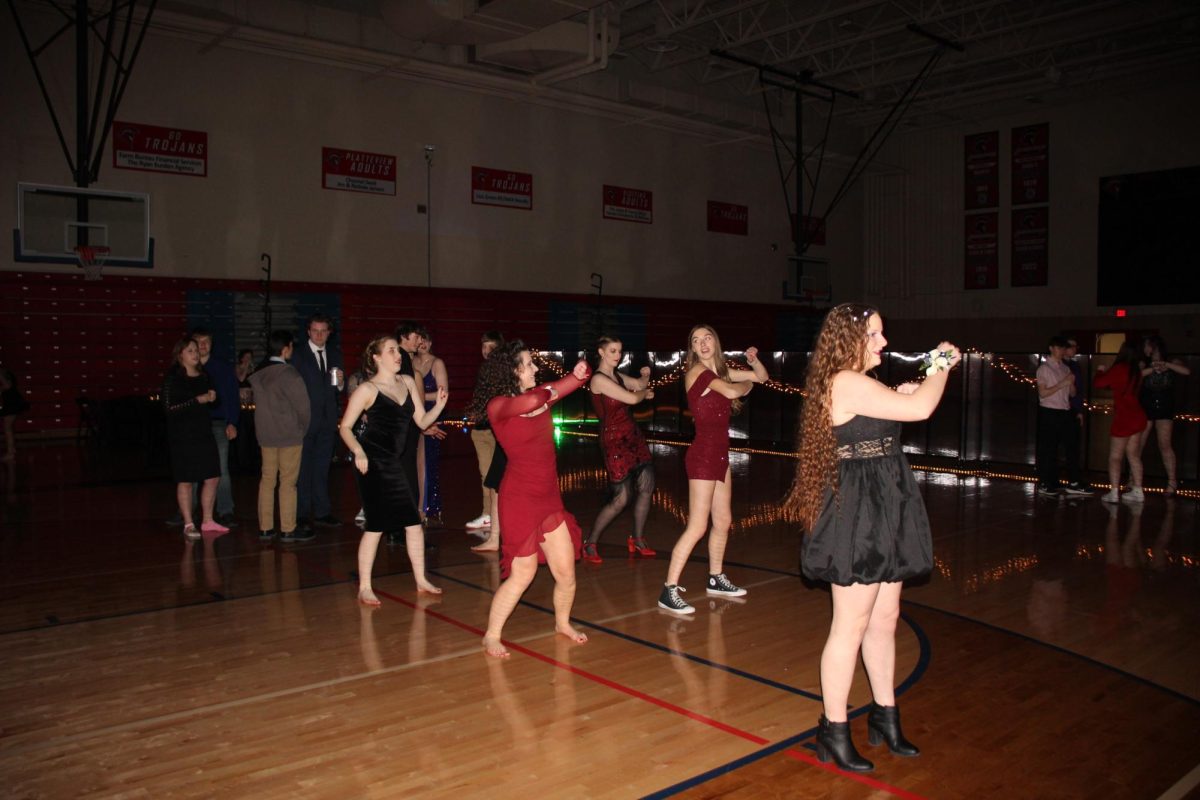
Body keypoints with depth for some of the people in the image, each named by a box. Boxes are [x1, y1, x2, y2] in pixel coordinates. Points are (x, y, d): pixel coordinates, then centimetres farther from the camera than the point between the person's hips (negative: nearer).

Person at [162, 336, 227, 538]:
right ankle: (188, 524, 9)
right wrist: (198, 400, -17)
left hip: (204, 434, 6)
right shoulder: (172, 379, -7)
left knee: (212, 477, 6)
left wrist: (212, 398, 0)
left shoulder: (204, 377, 11)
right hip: (182, 437, -6)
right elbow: (169, 407, -16)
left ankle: (208, 521, 18)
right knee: (185, 481, 0)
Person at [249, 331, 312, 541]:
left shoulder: (258, 374, 5)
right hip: (289, 435, -6)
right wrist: (302, 428, 3)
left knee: (267, 479, 11)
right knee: (288, 482, 0)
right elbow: (303, 406, -12)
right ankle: (288, 530, 5)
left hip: (265, 434, 6)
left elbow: (258, 403, 7)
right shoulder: (289, 374, -15)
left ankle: (265, 528, 15)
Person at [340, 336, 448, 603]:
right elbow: (346, 427, -8)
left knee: (414, 521, 9)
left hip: (399, 461, 6)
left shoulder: (407, 382, 7)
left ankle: (421, 580, 23)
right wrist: (358, 452, -24)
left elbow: (421, 421, 9)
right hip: (374, 463, -6)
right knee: (376, 525, -2)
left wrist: (439, 405, -9)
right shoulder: (367, 389, -9)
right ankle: (364, 588, 12)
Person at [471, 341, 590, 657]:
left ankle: (562, 622, 35)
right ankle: (492, 635, 17)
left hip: (549, 498, 7)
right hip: (520, 498, -6)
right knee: (523, 574, -1)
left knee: (566, 570, 10)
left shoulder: (540, 396, 7)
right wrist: (548, 392, -13)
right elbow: (530, 402, -34)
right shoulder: (498, 406, -13)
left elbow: (571, 384, 5)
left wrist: (579, 373, -18)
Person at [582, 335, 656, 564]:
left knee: (646, 487, 5)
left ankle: (638, 540, 20)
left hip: (633, 436, 8)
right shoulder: (598, 379, -14)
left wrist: (645, 376, -2)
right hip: (614, 440, -8)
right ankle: (590, 544, 8)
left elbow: (640, 385, 17)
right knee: (620, 499, -7)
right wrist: (645, 393, 2)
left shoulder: (616, 376, 12)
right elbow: (632, 399, -16)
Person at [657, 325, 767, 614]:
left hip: (719, 455, 9)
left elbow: (762, 377, 17)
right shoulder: (697, 371, -11)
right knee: (697, 527, -11)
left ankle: (716, 579, 32)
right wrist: (747, 384, 2)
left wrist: (753, 359, -4)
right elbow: (732, 392, -20)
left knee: (723, 521, 17)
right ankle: (669, 591, -8)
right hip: (703, 454, -9)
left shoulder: (720, 371, 12)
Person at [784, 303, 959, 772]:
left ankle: (885, 717, 32)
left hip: (881, 509, 10)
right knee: (851, 625, -1)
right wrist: (943, 365, -5)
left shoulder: (860, 385, 14)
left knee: (884, 619, 17)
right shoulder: (847, 383, -18)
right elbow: (921, 409, -21)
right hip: (855, 511, -10)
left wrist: (899, 398, 10)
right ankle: (834, 731, 12)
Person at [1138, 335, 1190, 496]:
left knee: (1165, 445, -4)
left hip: (1164, 408, -1)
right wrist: (1153, 369, -21)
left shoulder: (1172, 361, 6)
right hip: (1145, 407, 1)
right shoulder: (1144, 364, 6)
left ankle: (1172, 481, 2)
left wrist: (1166, 364, -17)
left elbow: (1186, 371, -12)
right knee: (1138, 444, -1)